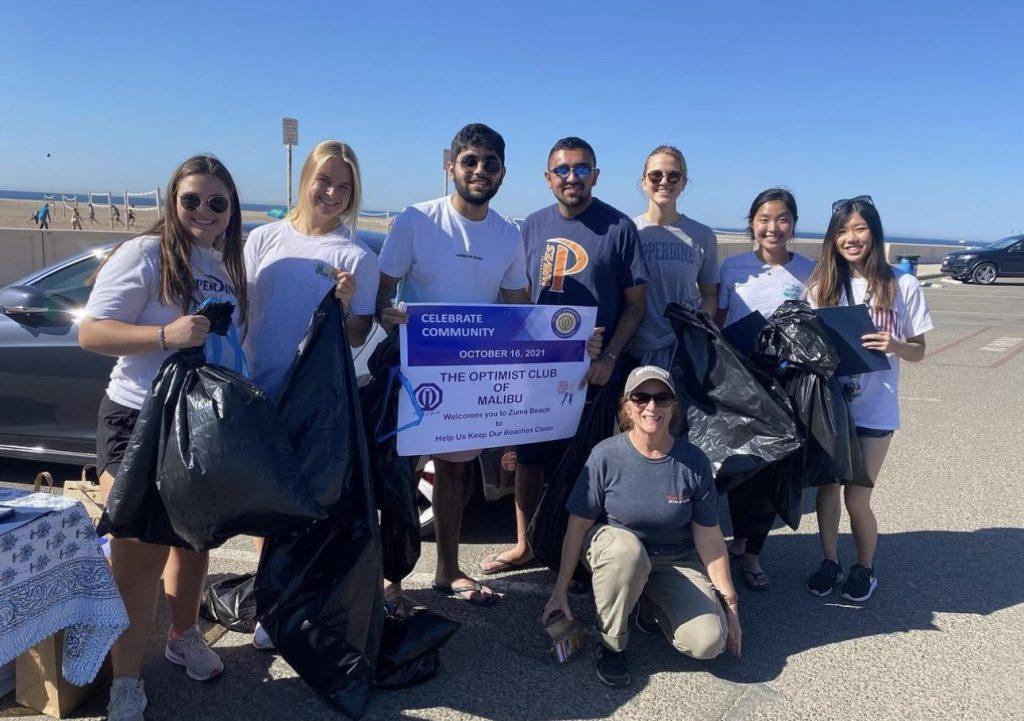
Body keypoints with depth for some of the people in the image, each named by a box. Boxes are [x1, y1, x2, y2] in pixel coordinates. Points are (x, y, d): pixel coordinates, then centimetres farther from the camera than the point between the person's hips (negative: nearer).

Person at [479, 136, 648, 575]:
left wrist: (609, 357, -14)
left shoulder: (619, 228, -4)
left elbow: (636, 303, -3)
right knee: (529, 457, 11)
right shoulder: (533, 226, 8)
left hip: (596, 371, -3)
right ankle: (524, 545, 28)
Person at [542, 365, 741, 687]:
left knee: (708, 643, -21)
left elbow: (709, 538, -4)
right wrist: (560, 591, -6)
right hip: (613, 546, -1)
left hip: (675, 561, 2)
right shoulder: (606, 456, -16)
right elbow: (577, 526, -10)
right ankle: (611, 644, -12)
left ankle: (652, 607, 13)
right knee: (626, 549, -39)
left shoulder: (694, 462, -12)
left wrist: (729, 603, -1)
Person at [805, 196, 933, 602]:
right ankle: (829, 562, 29)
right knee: (827, 488, 9)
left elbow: (918, 352, 1)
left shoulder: (902, 285, -3)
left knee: (856, 498, 1)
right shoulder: (822, 285, 2)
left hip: (875, 408, -2)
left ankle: (865, 568, 26)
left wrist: (895, 346, -20)